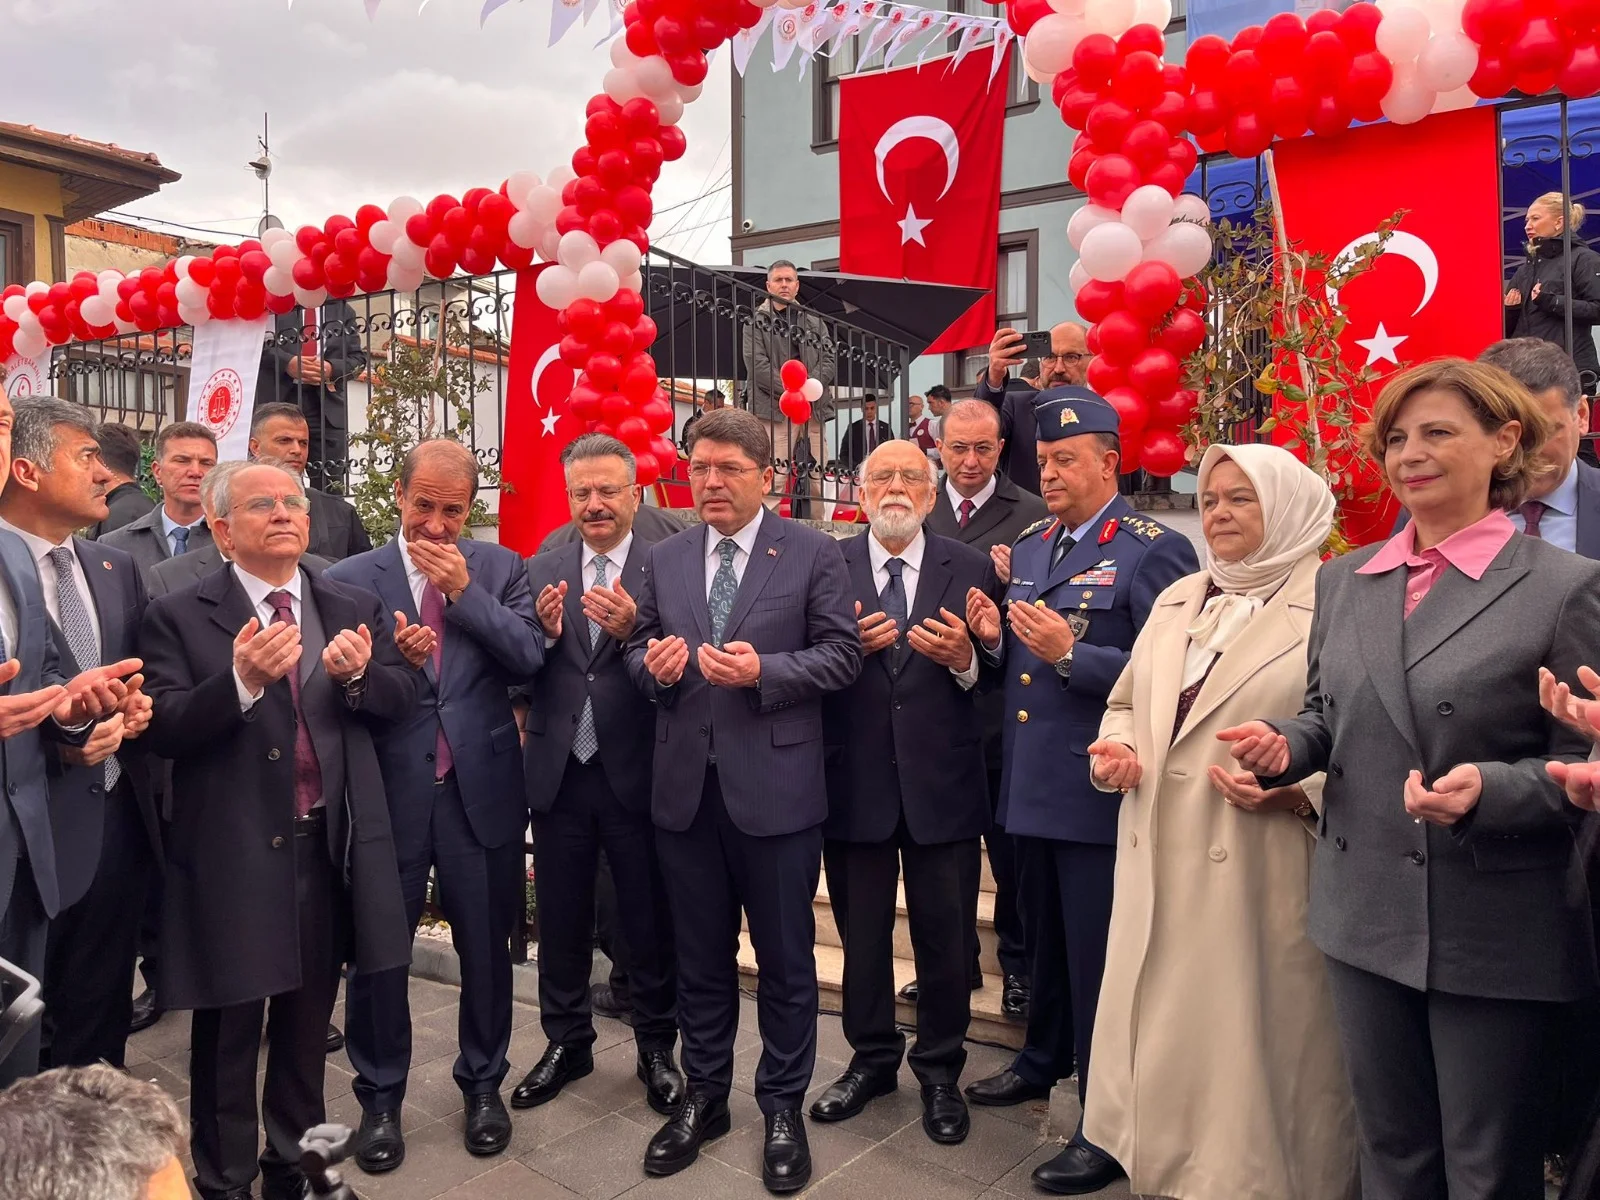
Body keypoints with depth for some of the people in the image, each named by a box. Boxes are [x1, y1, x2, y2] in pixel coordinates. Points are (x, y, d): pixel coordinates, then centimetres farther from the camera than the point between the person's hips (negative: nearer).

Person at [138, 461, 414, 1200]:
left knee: (307, 1025, 20)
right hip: (233, 854, -3)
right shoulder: (178, 616, -5)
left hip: (330, 846, 4)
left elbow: (403, 699, 3)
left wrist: (359, 674, -18)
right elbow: (163, 731, -13)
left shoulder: (354, 609, 7)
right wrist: (241, 681, -30)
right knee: (227, 1035, 11)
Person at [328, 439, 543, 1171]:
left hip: (481, 788, 1)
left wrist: (464, 589, -15)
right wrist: (391, 658, -23)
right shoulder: (348, 579, 0)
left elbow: (529, 659, -9)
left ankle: (483, 1083, 34)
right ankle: (379, 1097, 31)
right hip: (388, 790, -1)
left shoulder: (500, 568, 3)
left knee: (485, 945, 13)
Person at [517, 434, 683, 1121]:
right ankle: (566, 1043, 36)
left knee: (648, 921, 10)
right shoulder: (542, 573, 6)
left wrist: (630, 630, -29)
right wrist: (544, 634, -18)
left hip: (636, 772, -3)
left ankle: (656, 1046, 30)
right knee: (561, 918, 17)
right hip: (560, 772, 3)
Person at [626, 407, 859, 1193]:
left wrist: (765, 670, -21)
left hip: (774, 785, -3)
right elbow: (640, 650, 13)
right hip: (685, 787, 4)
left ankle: (783, 1108, 29)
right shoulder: (664, 559, 9)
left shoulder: (814, 554, -3)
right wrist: (652, 662, -10)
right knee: (699, 957, 17)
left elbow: (842, 653, -7)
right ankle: (703, 1097, 35)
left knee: (785, 959, 10)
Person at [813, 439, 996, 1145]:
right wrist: (848, 647, -18)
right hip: (854, 780, 1)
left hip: (941, 781, 0)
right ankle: (872, 1059, 37)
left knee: (945, 937, 11)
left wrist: (963, 659, -21)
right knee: (861, 932, 16)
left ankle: (940, 1071, 32)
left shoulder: (970, 570, 1)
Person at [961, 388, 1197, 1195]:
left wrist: (1069, 654, -26)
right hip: (1030, 784, 7)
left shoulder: (1153, 551, -12)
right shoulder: (1030, 546, 12)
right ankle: (1043, 1061, 44)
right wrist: (996, 637, -2)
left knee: (1098, 956, 5)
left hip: (1098, 793, -7)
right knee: (1044, 938, 23)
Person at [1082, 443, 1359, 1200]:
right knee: (1161, 1032, 15)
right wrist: (1113, 750, 2)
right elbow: (1127, 702, 21)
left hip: (1260, 874, -6)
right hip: (1160, 864, 6)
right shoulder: (1176, 600, 14)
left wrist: (1296, 791, -23)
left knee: (1251, 1039, 4)